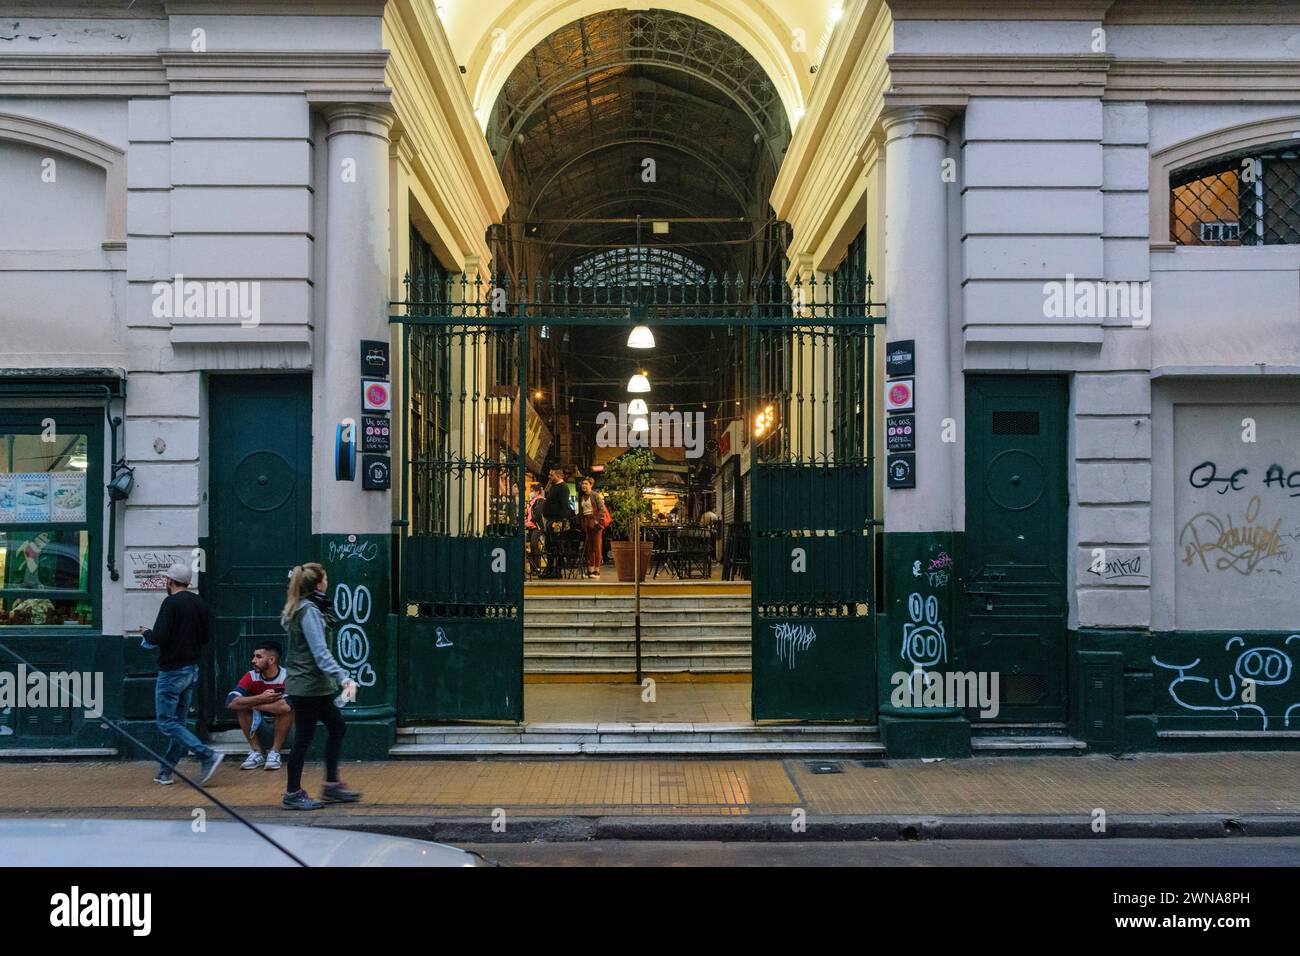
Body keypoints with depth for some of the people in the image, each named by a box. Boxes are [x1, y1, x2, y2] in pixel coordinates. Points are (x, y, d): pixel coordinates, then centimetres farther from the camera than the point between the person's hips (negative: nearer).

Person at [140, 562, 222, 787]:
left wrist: (146, 634, 0)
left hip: (172, 670, -8)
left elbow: (159, 637, -20)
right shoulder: (200, 603, 8)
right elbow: (207, 636, 12)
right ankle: (165, 772, 19)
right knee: (178, 721, 13)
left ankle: (208, 756, -15)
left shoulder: (171, 602, -14)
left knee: (167, 722, -4)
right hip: (193, 670, 8)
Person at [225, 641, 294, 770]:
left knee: (287, 706, -31)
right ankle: (257, 752, -10)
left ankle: (274, 752, -15)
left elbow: (286, 705, -40)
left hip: (282, 725, -3)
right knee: (241, 706, -20)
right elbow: (230, 702, -23)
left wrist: (255, 705, -27)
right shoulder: (251, 676, -10)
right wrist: (261, 698, -30)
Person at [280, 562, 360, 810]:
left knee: (337, 728, 13)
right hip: (307, 685, -10)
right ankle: (293, 794, 11)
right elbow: (320, 653, -25)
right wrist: (344, 678, -32)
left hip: (316, 686, 10)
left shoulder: (304, 608, 11)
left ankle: (331, 786, 19)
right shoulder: (310, 612, -18)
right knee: (304, 737, 0)